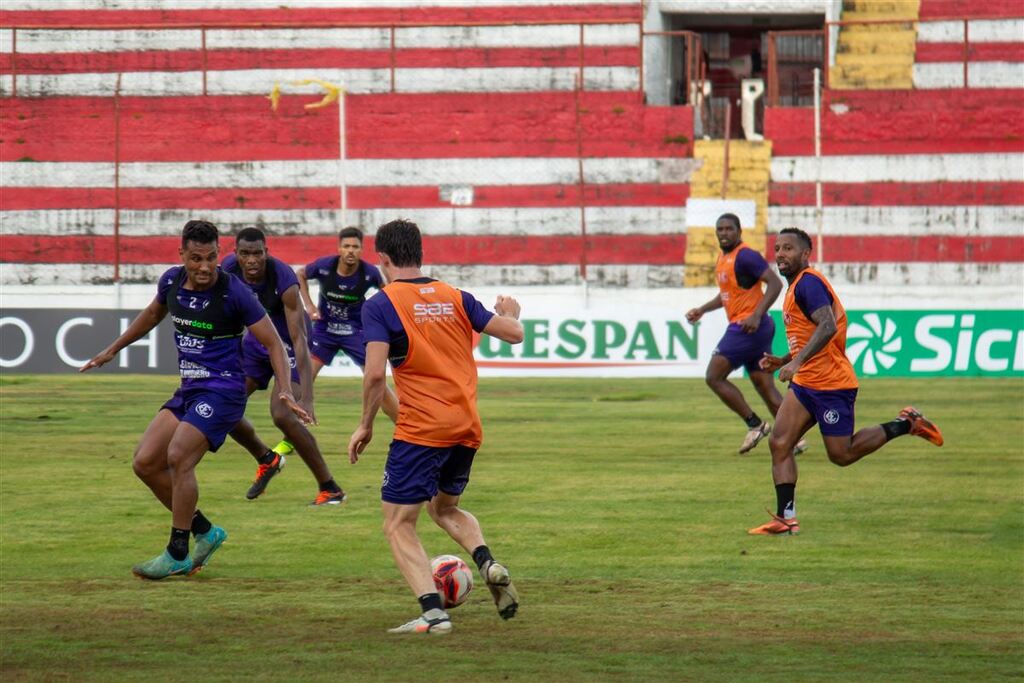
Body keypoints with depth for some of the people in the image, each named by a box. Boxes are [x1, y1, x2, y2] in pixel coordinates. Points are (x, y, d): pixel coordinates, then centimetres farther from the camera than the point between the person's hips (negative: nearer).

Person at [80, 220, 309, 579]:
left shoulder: (234, 293, -16)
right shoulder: (172, 281, 2)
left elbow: (274, 344, -10)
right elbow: (153, 314, 25)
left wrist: (286, 393, -23)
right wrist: (112, 350, 34)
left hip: (222, 392, -7)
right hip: (188, 389, 7)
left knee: (178, 457, -22)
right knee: (145, 462, -1)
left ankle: (178, 555, -10)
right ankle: (205, 531, 14)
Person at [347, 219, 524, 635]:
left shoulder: (380, 304, -7)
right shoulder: (454, 297, 7)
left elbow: (375, 374, -16)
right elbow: (513, 334, 9)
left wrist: (366, 425, -3)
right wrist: (510, 314, 32)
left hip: (421, 430, -6)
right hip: (468, 428, 6)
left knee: (398, 526, 2)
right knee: (445, 508, 27)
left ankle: (433, 612, -15)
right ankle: (488, 564, 1)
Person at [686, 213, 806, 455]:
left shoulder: (745, 256, -13)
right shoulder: (723, 259, 16)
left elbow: (775, 283, -19)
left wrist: (757, 315, -27)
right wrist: (702, 310, 23)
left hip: (747, 327, -10)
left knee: (714, 377, -7)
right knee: (765, 387, 9)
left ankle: (755, 425, -4)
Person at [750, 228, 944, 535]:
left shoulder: (808, 283, -15)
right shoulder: (796, 287, 17)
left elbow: (827, 327, -30)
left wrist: (796, 362, -37)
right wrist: (782, 361, 17)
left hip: (831, 385, -10)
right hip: (804, 384, 10)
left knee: (842, 454, -2)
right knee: (778, 443, -4)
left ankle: (905, 424, 13)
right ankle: (786, 518, -6)